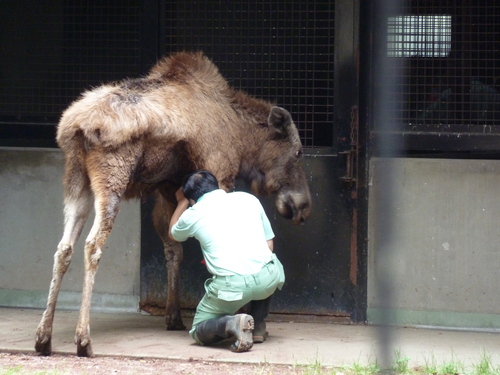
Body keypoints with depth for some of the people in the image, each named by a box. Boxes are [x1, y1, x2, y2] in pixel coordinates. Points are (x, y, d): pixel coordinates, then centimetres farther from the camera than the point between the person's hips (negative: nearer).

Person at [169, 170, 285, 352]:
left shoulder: (193, 214, 13)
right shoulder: (248, 199, 17)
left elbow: (173, 233, 37)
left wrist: (182, 202, 50)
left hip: (230, 286, -2)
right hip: (267, 279, 2)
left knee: (199, 332, 21)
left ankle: (230, 324, -13)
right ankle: (258, 327, 23)